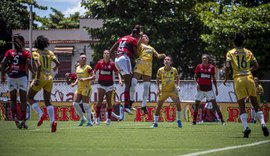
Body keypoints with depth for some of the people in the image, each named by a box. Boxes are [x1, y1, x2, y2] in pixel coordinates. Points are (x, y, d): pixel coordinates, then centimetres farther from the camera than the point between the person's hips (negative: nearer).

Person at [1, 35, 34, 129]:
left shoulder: (9, 52, 8)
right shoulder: (26, 53, 2)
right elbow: (28, 64, -13)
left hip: (11, 78, 2)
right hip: (22, 77, -2)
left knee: (13, 99, 11)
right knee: (23, 99, 5)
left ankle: (15, 118, -7)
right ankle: (23, 120, -1)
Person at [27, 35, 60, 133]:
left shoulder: (36, 53, -6)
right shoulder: (49, 53, 8)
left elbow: (39, 65, -20)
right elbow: (58, 63, 2)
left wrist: (37, 79, -19)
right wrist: (55, 68, 25)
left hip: (41, 78, -5)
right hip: (49, 78, 5)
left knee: (30, 97, 13)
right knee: (48, 101, 9)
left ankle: (40, 114, -9)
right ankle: (53, 121, -10)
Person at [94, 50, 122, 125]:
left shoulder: (112, 64, -4)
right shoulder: (100, 63, -2)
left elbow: (117, 72, 1)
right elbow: (94, 71, 9)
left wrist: (120, 79, -14)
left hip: (109, 85, 0)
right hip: (101, 84, 0)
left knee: (109, 102, 3)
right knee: (100, 100, -14)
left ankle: (109, 119, 12)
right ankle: (97, 117, -8)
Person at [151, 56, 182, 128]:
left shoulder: (174, 70, -4)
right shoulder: (160, 70, -4)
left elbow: (177, 79, 10)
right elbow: (158, 80, 6)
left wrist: (177, 86, -6)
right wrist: (158, 88, -5)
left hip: (173, 90, 0)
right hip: (163, 91, 0)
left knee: (178, 104, -11)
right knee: (159, 106, -4)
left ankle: (178, 120, 10)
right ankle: (155, 123, 7)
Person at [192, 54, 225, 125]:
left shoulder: (212, 67, 2)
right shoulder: (199, 67, 0)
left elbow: (214, 79, 8)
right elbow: (195, 77, 6)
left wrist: (216, 89, 7)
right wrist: (196, 83, -12)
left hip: (209, 88, 0)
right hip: (200, 88, 1)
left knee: (214, 103, -5)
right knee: (196, 104, -1)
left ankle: (222, 120, -4)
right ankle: (194, 120, 8)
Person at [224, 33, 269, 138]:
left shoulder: (230, 53, 4)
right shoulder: (248, 52, 11)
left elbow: (228, 66, -9)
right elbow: (256, 66, 7)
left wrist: (226, 78, 3)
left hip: (238, 79, -2)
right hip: (249, 78, 2)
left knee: (241, 106, 1)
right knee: (255, 104, 9)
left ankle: (246, 127, -15)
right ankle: (263, 123, -7)